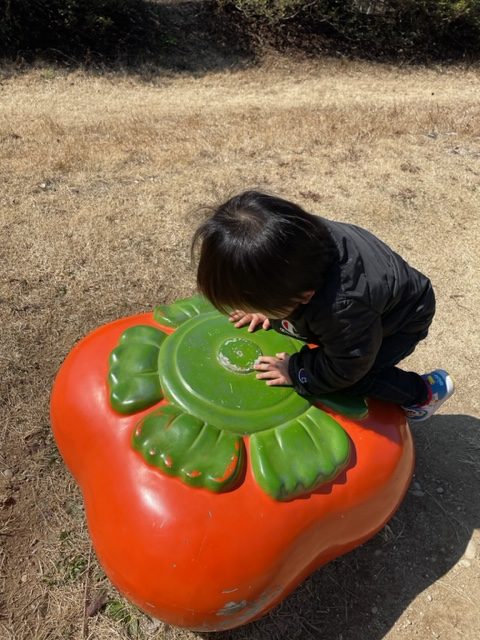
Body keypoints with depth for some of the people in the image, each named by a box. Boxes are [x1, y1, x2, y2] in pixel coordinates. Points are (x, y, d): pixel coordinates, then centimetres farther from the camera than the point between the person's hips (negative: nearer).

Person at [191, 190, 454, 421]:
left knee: (353, 381, -13)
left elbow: (346, 368, -27)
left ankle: (425, 391, 10)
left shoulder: (342, 311, -48)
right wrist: (268, 310, -14)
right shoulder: (299, 234, -31)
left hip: (403, 319, -6)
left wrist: (296, 372, -17)